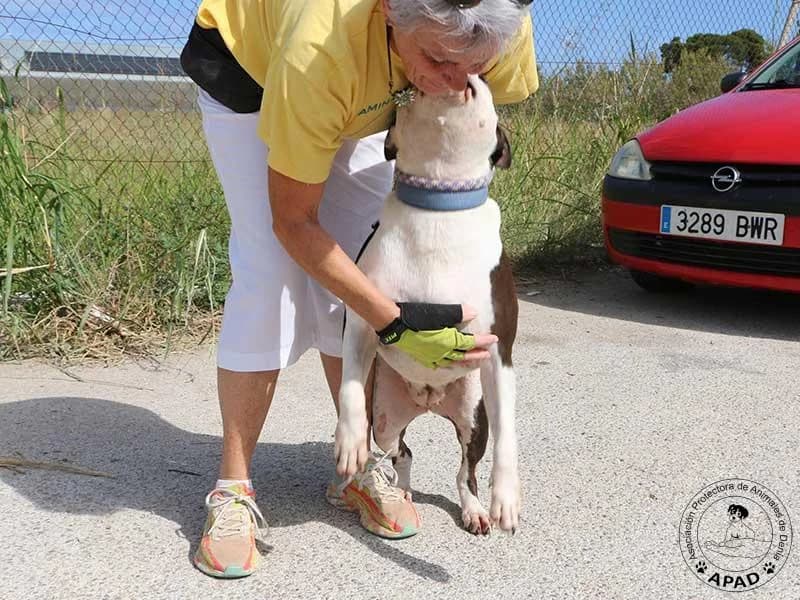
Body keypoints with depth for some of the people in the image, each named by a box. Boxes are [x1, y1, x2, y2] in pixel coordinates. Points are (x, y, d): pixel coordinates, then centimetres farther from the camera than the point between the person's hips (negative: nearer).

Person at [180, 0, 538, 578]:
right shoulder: (321, 46, -45)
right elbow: (292, 222, -32)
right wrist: (396, 323, -37)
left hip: (367, 90, 4)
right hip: (248, 63, -3)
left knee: (353, 272, -7)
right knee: (269, 270, -17)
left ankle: (360, 466, 9)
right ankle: (233, 489, -6)